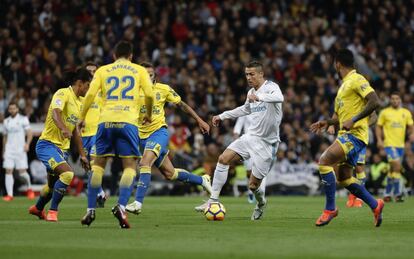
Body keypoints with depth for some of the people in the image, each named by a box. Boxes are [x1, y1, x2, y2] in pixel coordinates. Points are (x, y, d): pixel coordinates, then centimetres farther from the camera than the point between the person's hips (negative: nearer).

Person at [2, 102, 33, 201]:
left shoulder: (23, 119, 0)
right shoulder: (6, 121, 14)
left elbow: (29, 133, -3)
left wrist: (27, 144, -19)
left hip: (20, 149, -4)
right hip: (9, 150, 4)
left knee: (22, 172, -7)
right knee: (8, 171, -5)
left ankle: (29, 188, 20)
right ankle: (9, 195, -5)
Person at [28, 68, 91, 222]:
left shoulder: (79, 102, 15)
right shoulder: (63, 94, -11)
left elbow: (75, 131, 22)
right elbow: (55, 113, -30)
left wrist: (82, 155, 21)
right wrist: (63, 129, -48)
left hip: (62, 148, 9)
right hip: (47, 144, -9)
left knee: (53, 185, 19)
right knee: (67, 173, -28)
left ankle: (37, 209, 47)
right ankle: (52, 212, -18)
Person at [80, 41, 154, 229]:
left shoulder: (103, 70, 15)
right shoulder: (139, 70, 14)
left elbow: (90, 94, 3)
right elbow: (149, 95, 3)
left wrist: (82, 118, 13)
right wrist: (148, 115, 20)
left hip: (106, 120, 2)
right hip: (128, 121, -2)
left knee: (98, 164, 11)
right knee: (130, 166, 2)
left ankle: (90, 210, 8)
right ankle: (121, 206, -18)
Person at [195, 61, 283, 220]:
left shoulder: (270, 87, -13)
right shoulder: (251, 93, 10)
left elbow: (279, 97, -38)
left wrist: (259, 97, -53)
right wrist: (222, 116, 30)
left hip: (265, 143, -7)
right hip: (251, 136, 7)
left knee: (253, 185, -5)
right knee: (223, 159, -9)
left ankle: (260, 202, 30)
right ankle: (213, 200, -2)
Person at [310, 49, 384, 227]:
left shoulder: (357, 80, -8)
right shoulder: (345, 84, 22)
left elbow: (374, 102, -21)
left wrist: (353, 120, -25)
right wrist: (328, 122, 16)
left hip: (355, 134, -10)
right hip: (346, 134, 10)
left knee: (324, 161, -21)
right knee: (344, 178, 11)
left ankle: (330, 209, -16)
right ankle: (375, 205, 20)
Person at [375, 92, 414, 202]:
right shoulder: (385, 112, 1)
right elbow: (378, 127, 4)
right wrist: (379, 139, -9)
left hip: (400, 144, 5)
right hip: (389, 144, -5)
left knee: (393, 170, 11)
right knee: (397, 167, -19)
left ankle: (387, 193, 22)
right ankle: (398, 193, -16)